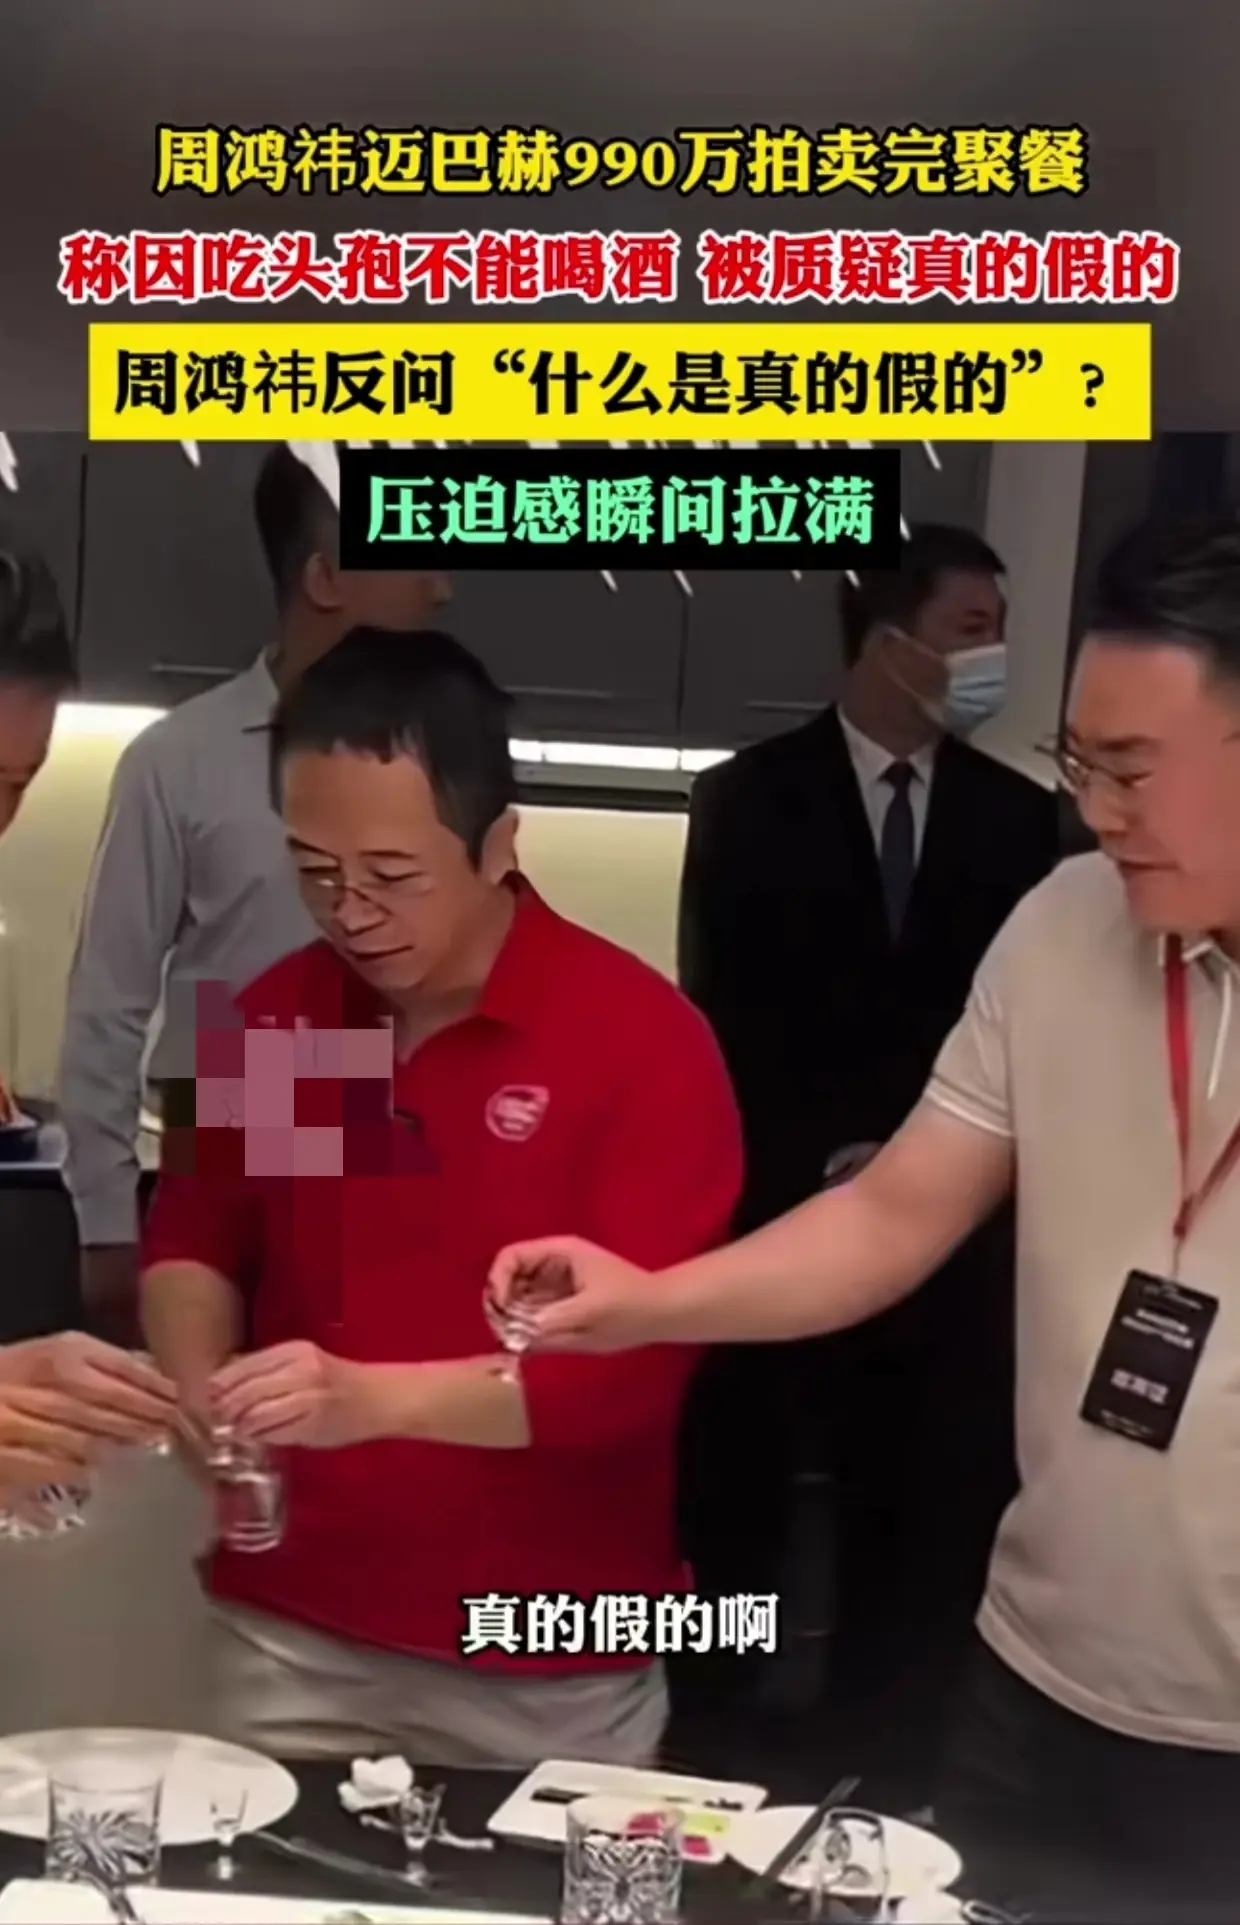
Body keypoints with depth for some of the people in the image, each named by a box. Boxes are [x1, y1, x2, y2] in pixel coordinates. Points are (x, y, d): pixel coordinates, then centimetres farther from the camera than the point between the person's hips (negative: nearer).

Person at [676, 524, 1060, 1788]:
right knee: (734, 1511, 6)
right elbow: (719, 1012, -2)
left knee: (920, 1528, 5)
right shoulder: (747, 799, 1)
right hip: (775, 1211, -1)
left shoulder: (1017, 817, 6)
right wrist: (821, 1160, -8)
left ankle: (884, 1773, 19)